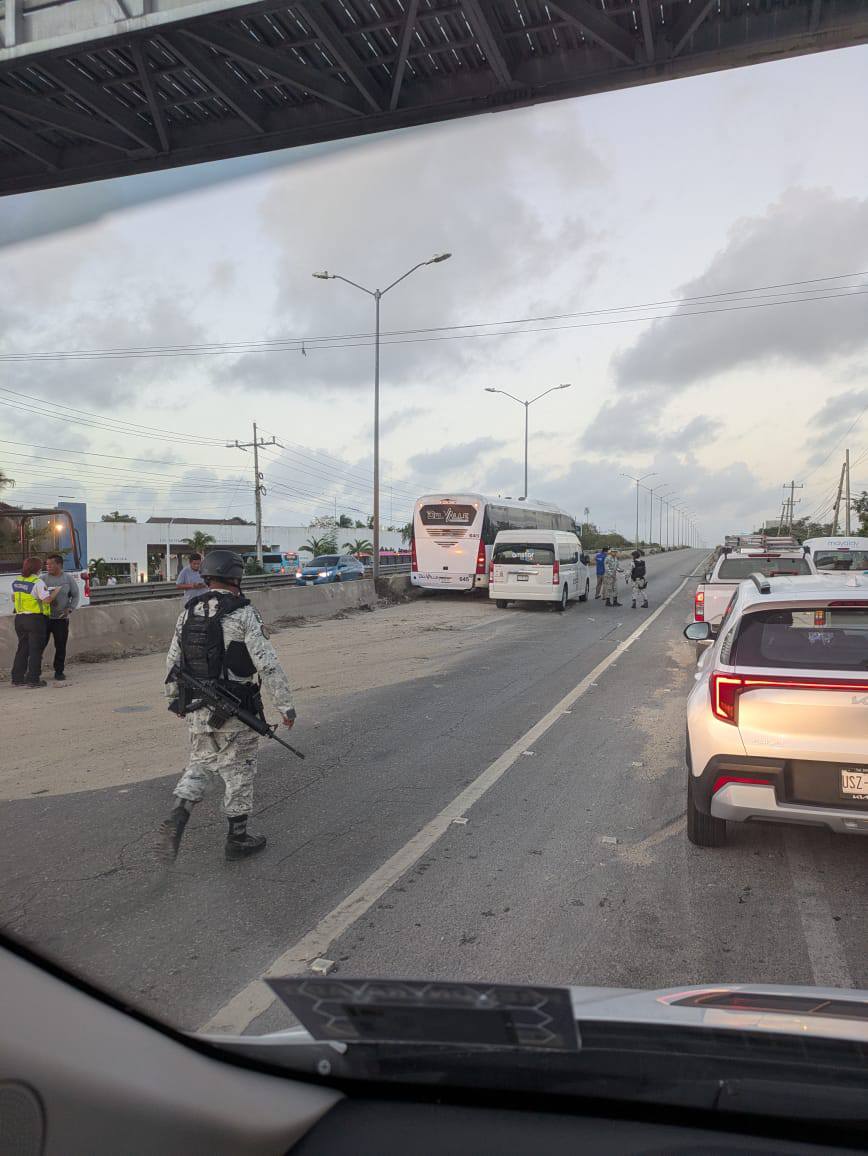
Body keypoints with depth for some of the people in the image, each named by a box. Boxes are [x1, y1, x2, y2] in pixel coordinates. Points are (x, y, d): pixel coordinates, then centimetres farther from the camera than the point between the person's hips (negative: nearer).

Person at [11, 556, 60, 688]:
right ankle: (33, 679, 1)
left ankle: (17, 678, 18)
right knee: (35, 650, 0)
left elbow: (13, 599, 18)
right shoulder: (38, 582, -15)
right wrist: (56, 591, -4)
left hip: (19, 618, 7)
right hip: (36, 619, -7)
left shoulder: (16, 581, 9)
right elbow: (47, 599, -20)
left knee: (22, 648, 15)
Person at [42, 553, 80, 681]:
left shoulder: (68, 579, 2)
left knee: (61, 647, 4)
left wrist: (70, 609, -8)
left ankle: (59, 672, 16)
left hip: (61, 619, 0)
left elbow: (76, 596, 6)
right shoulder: (43, 579, 2)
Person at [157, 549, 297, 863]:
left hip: (196, 708, 5)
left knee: (201, 764, 20)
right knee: (238, 772, 10)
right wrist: (286, 705, -11)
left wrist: (176, 696, 24)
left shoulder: (188, 611, 3)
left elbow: (173, 661, 11)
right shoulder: (242, 614, -15)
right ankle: (237, 838, 23)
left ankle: (176, 820, 1)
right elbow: (268, 664, -18)